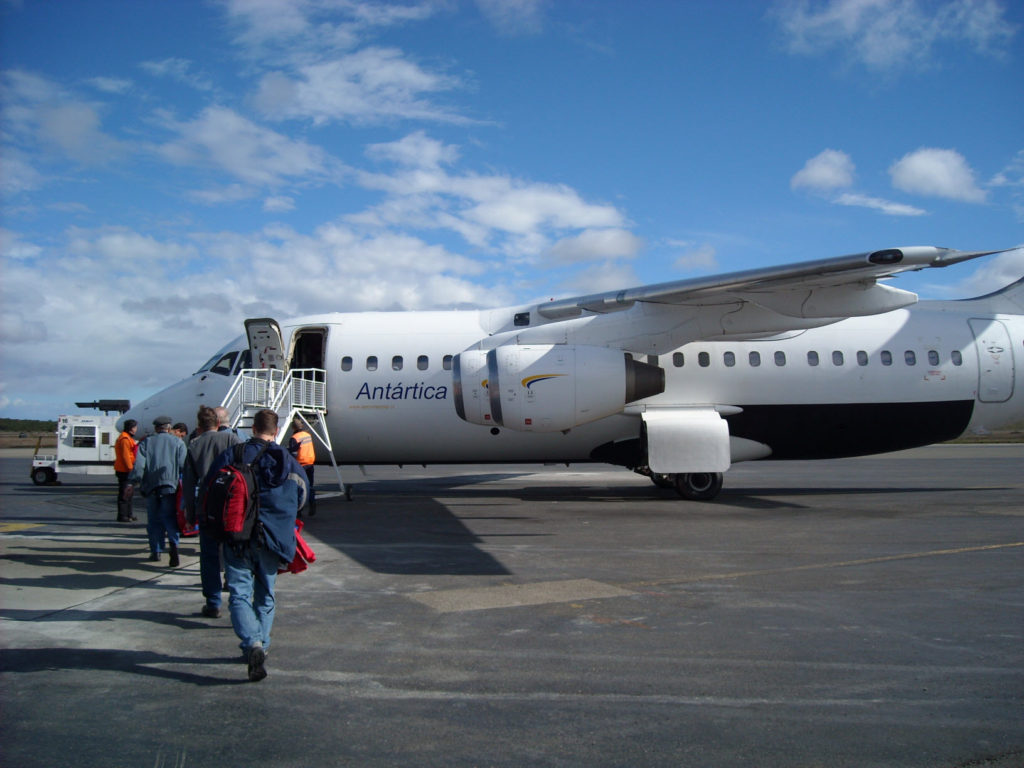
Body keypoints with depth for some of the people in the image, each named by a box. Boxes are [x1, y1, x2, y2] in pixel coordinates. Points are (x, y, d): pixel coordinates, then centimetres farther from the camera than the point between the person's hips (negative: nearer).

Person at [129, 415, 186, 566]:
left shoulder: (146, 442, 11)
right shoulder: (178, 443, 8)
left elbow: (139, 465, 0)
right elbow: (183, 465, 0)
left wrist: (133, 482, -1)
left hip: (151, 487, 1)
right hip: (170, 486, -1)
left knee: (153, 520, 10)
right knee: (170, 517, -3)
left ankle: (155, 552, 13)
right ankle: (173, 543, -27)